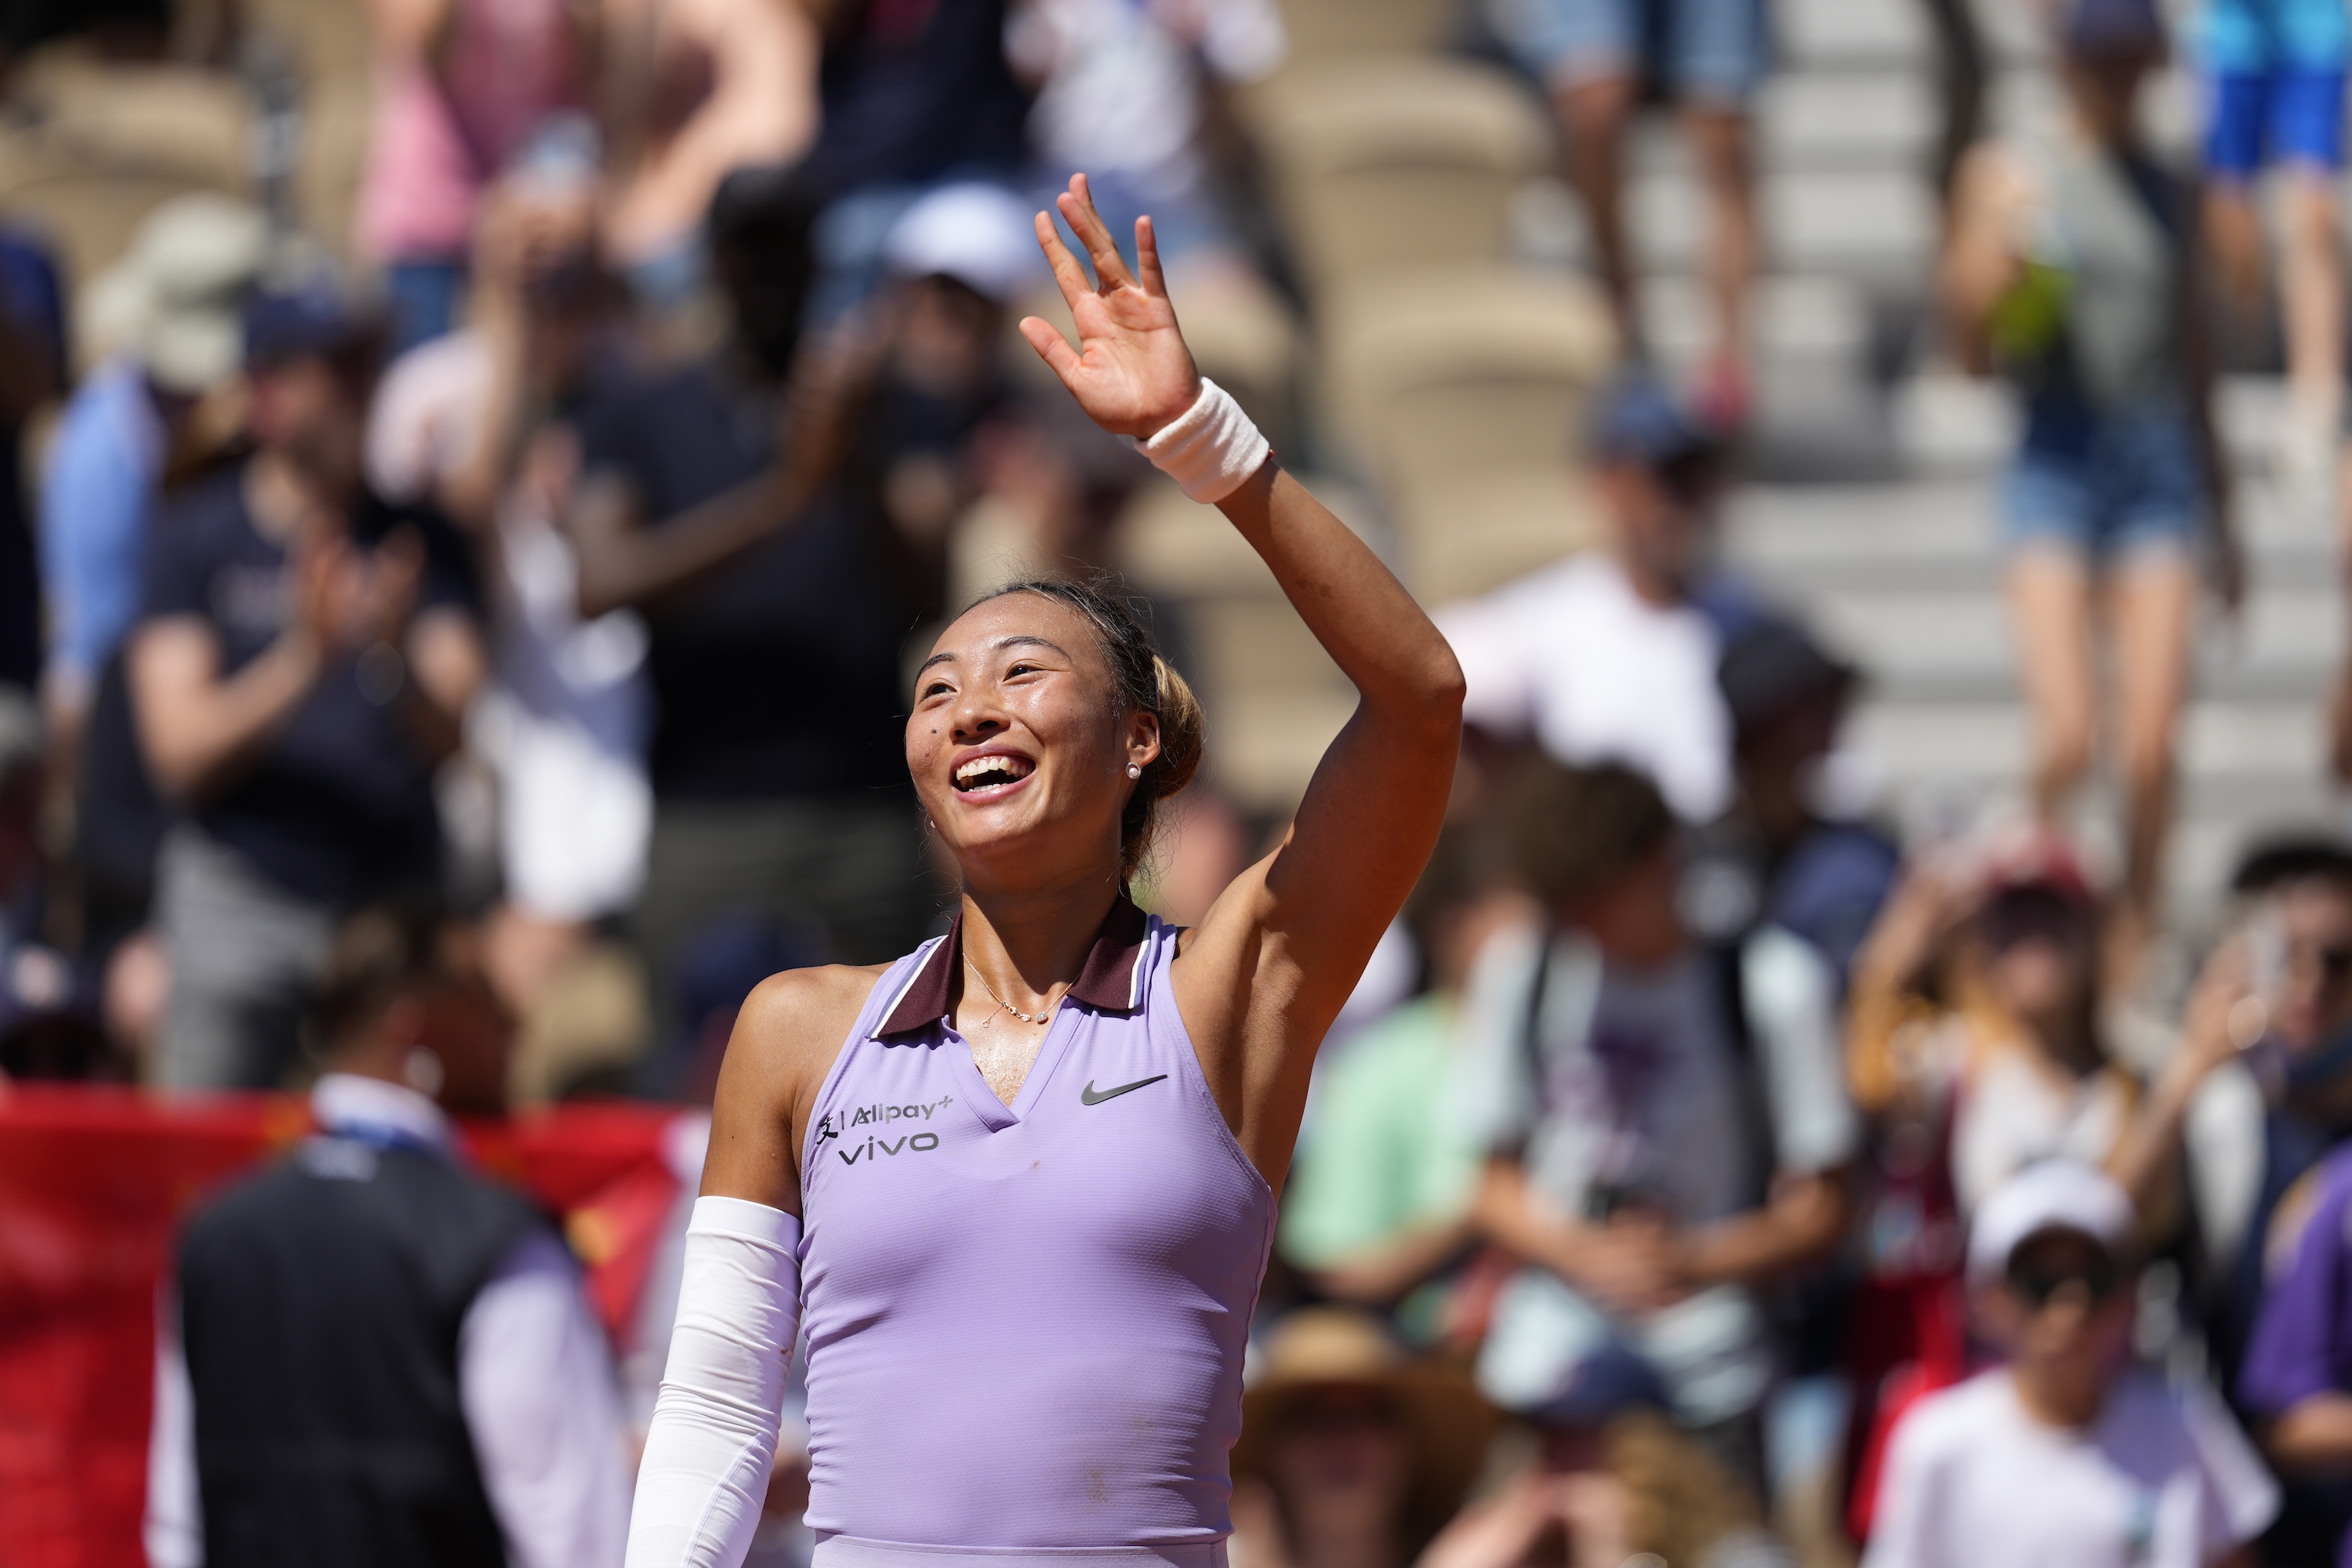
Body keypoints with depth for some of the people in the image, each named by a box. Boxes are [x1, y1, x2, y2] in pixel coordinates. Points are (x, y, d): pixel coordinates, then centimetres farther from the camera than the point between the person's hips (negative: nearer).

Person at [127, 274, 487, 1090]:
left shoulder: (419, 541, 7)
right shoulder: (196, 538, 2)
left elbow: (453, 736, -1)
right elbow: (180, 752, -6)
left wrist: (393, 652, -22)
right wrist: (302, 661, -20)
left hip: (395, 898, 2)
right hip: (239, 897, -1)